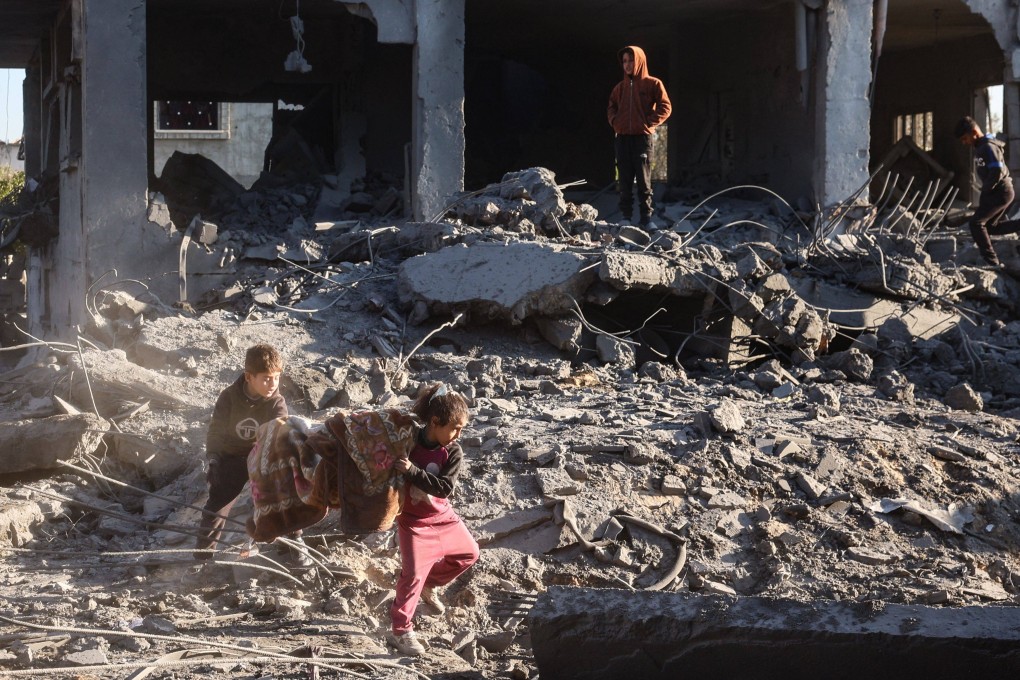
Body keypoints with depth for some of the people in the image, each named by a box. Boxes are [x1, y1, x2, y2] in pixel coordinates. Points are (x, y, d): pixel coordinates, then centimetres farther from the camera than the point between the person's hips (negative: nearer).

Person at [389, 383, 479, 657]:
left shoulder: (454, 452, -13)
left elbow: (445, 487, -26)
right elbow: (391, 472, 1)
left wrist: (412, 471, -34)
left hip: (443, 517, 5)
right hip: (414, 521, -5)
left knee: (468, 554, 19)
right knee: (413, 574, -14)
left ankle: (429, 585, 40)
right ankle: (401, 631, -5)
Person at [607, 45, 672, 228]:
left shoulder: (652, 84, 0)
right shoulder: (620, 87, 13)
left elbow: (665, 107, -2)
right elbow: (612, 106, 23)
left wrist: (649, 123, -10)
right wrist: (614, 121, 5)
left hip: (642, 137, -4)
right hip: (622, 137, 4)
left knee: (644, 180, -3)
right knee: (624, 180, 3)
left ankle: (646, 218, -1)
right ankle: (626, 217, 6)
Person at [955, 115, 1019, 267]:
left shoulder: (988, 147, -19)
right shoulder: (981, 147, 13)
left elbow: (997, 172, -27)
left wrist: (985, 190, -16)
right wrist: (986, 190, 10)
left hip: (1000, 192, -10)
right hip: (1000, 191, 10)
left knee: (976, 223, -7)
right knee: (990, 227, 16)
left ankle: (992, 262, -6)